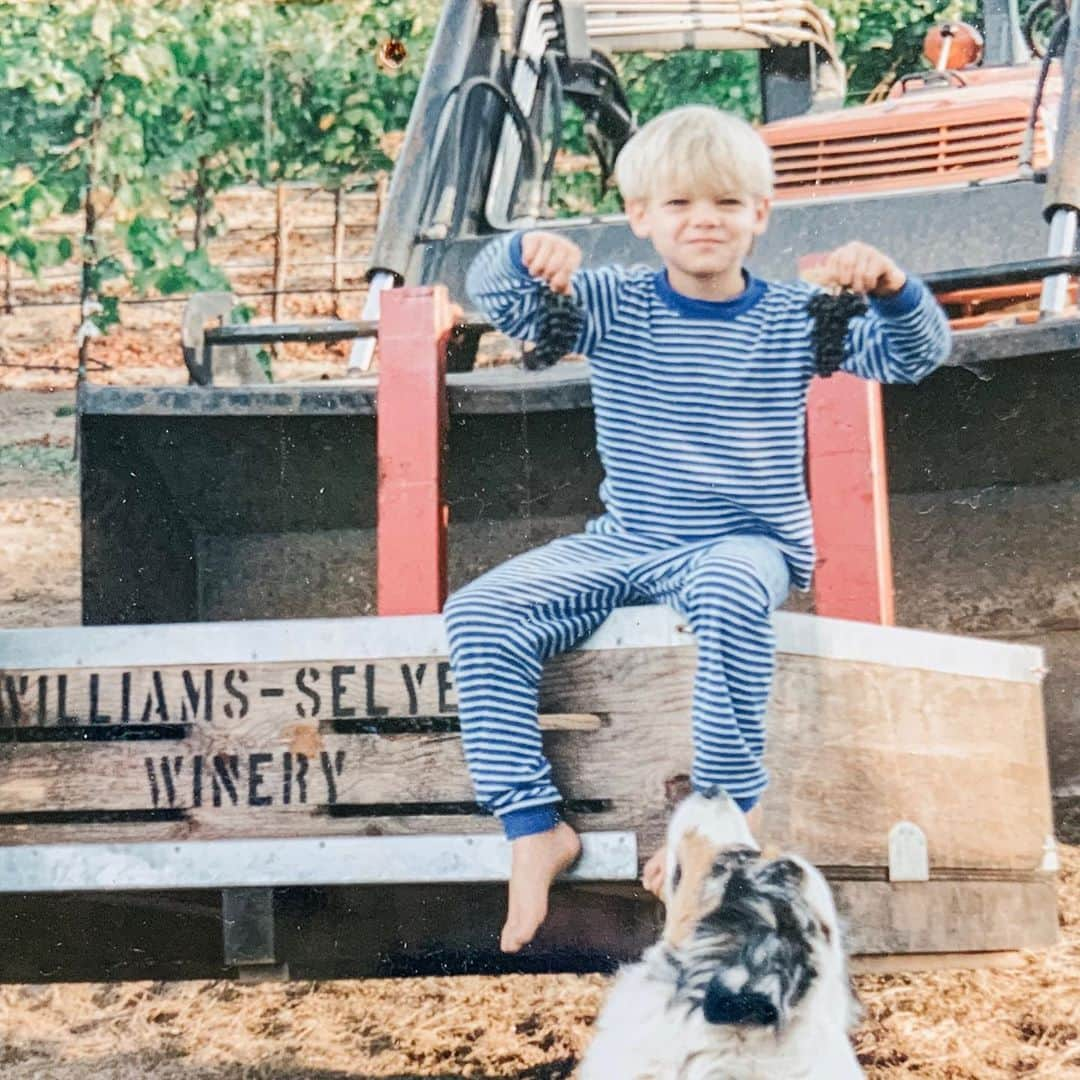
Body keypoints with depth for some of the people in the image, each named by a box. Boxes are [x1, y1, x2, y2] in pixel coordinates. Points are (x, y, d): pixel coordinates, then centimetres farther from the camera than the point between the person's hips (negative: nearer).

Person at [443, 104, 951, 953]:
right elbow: (495, 298, -8)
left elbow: (916, 354, -6)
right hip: (624, 544, 3)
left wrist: (891, 287, -27)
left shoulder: (796, 318, 1)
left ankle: (728, 804, -23)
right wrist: (526, 252, -32)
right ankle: (535, 826, -14)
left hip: (749, 545, -3)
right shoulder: (613, 307, 2)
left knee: (730, 591, -41)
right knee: (481, 611, -17)